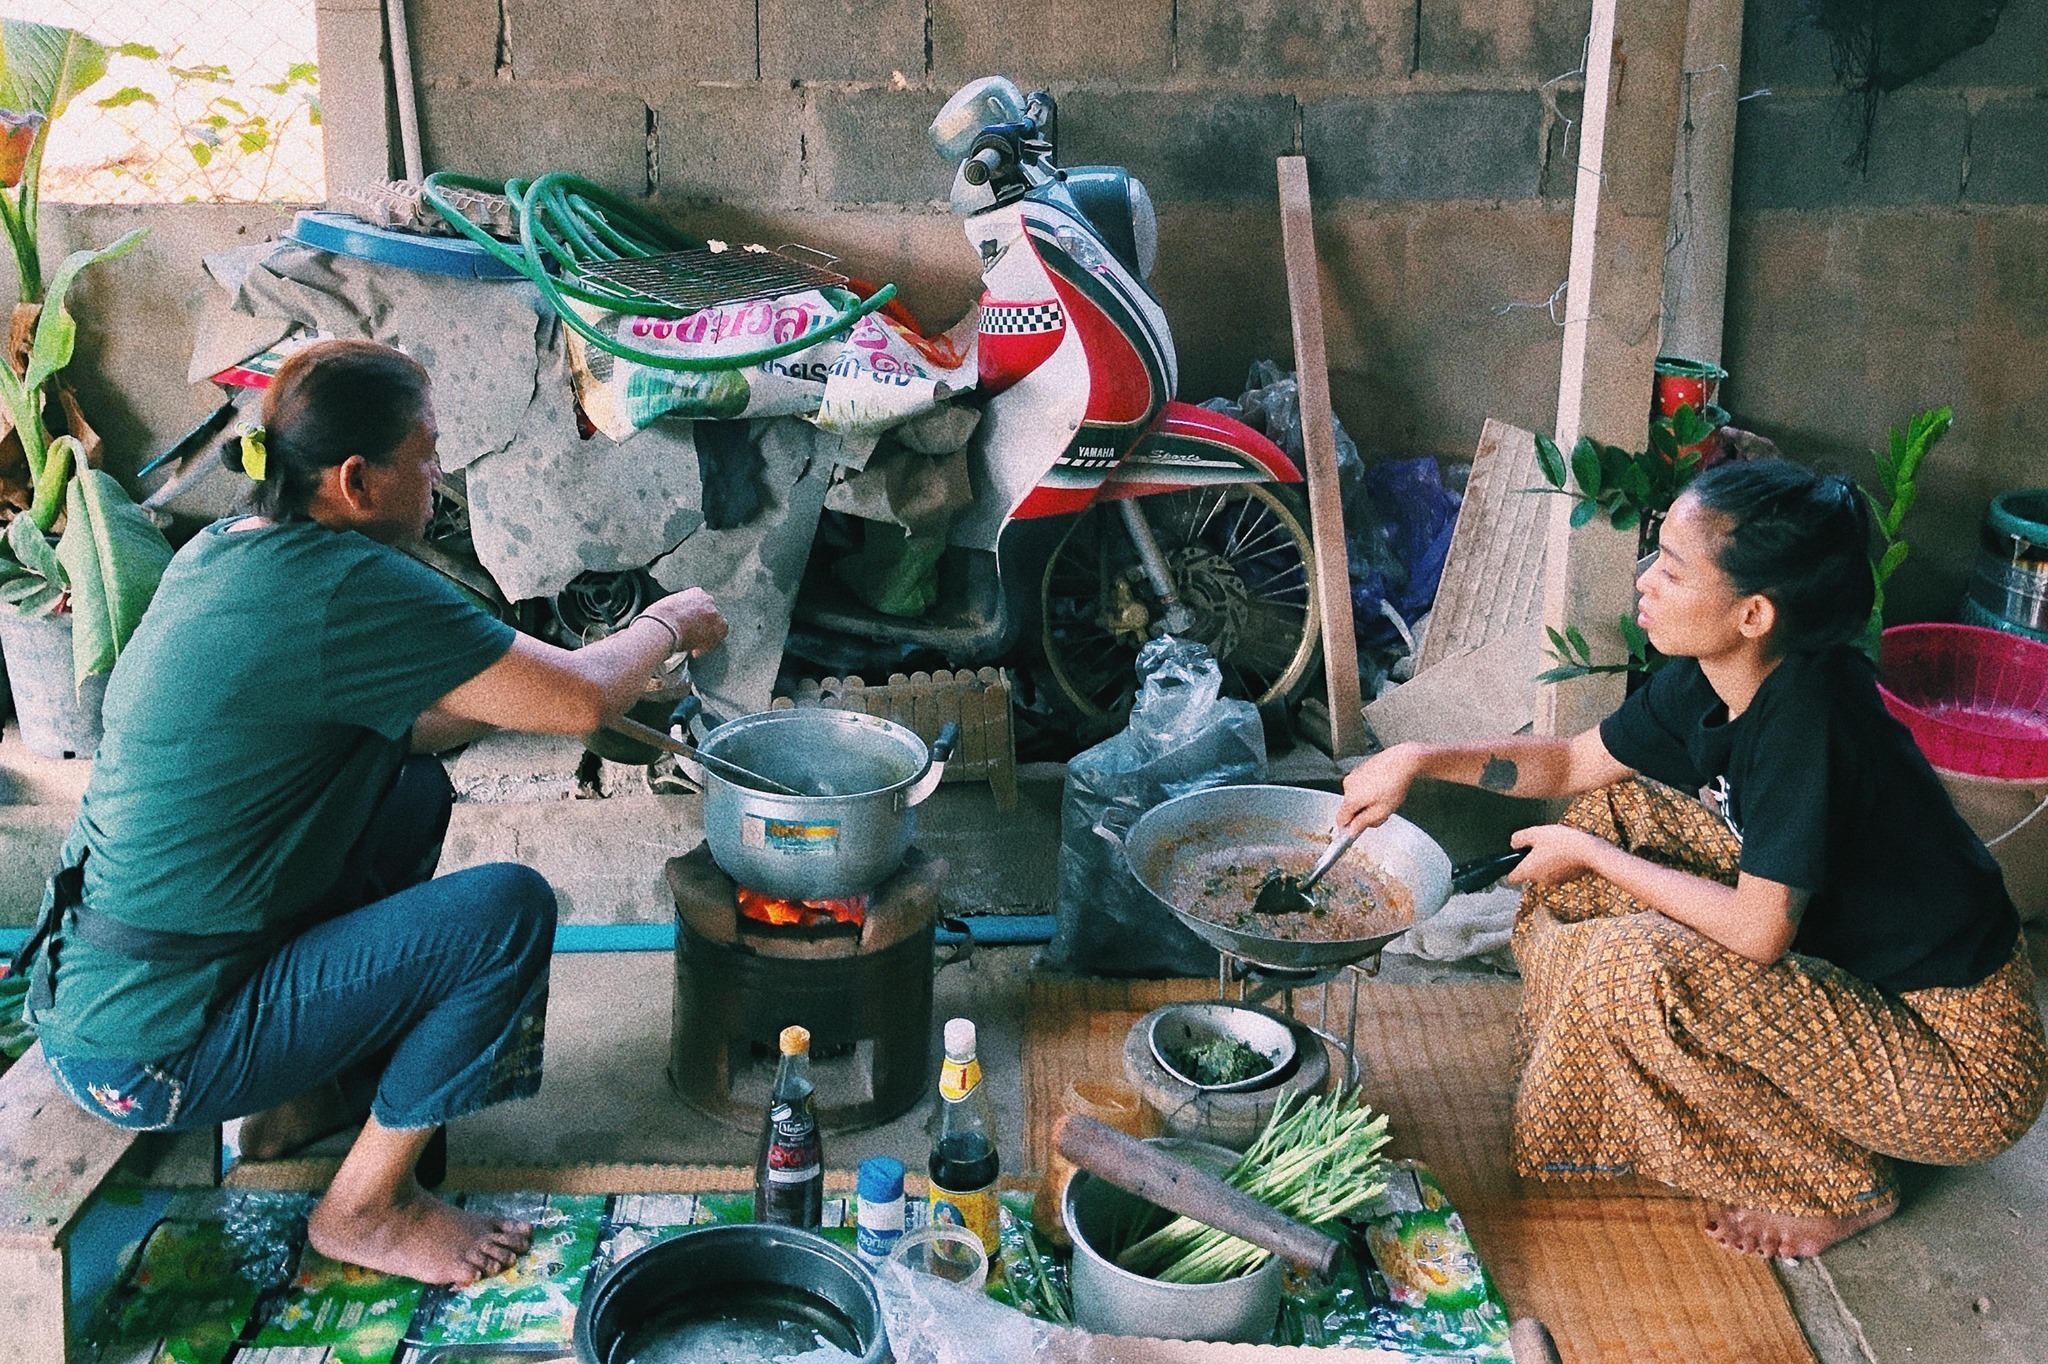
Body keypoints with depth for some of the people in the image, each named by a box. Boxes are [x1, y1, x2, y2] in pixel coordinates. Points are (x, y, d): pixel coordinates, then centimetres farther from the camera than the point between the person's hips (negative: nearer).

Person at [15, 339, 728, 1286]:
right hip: (152, 1059, -9)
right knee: (511, 910, -13)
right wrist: (666, 626, 1)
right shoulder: (340, 586, -22)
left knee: (413, 792, 16)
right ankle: (366, 1206, 4)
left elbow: (392, 726, 17)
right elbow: (580, 701, -19)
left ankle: (309, 1094, 23)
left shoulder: (222, 552, 5)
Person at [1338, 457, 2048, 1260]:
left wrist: (1589, 857, -15)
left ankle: (1840, 1187, -2)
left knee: (1634, 967, -26)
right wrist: (1419, 760, 0)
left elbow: (1757, 932, -28)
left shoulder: (1806, 715, -31)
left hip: (1964, 1065, -9)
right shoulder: (1711, 682, -5)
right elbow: (1574, 762, 10)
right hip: (1842, 965, 9)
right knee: (1618, 808, 3)